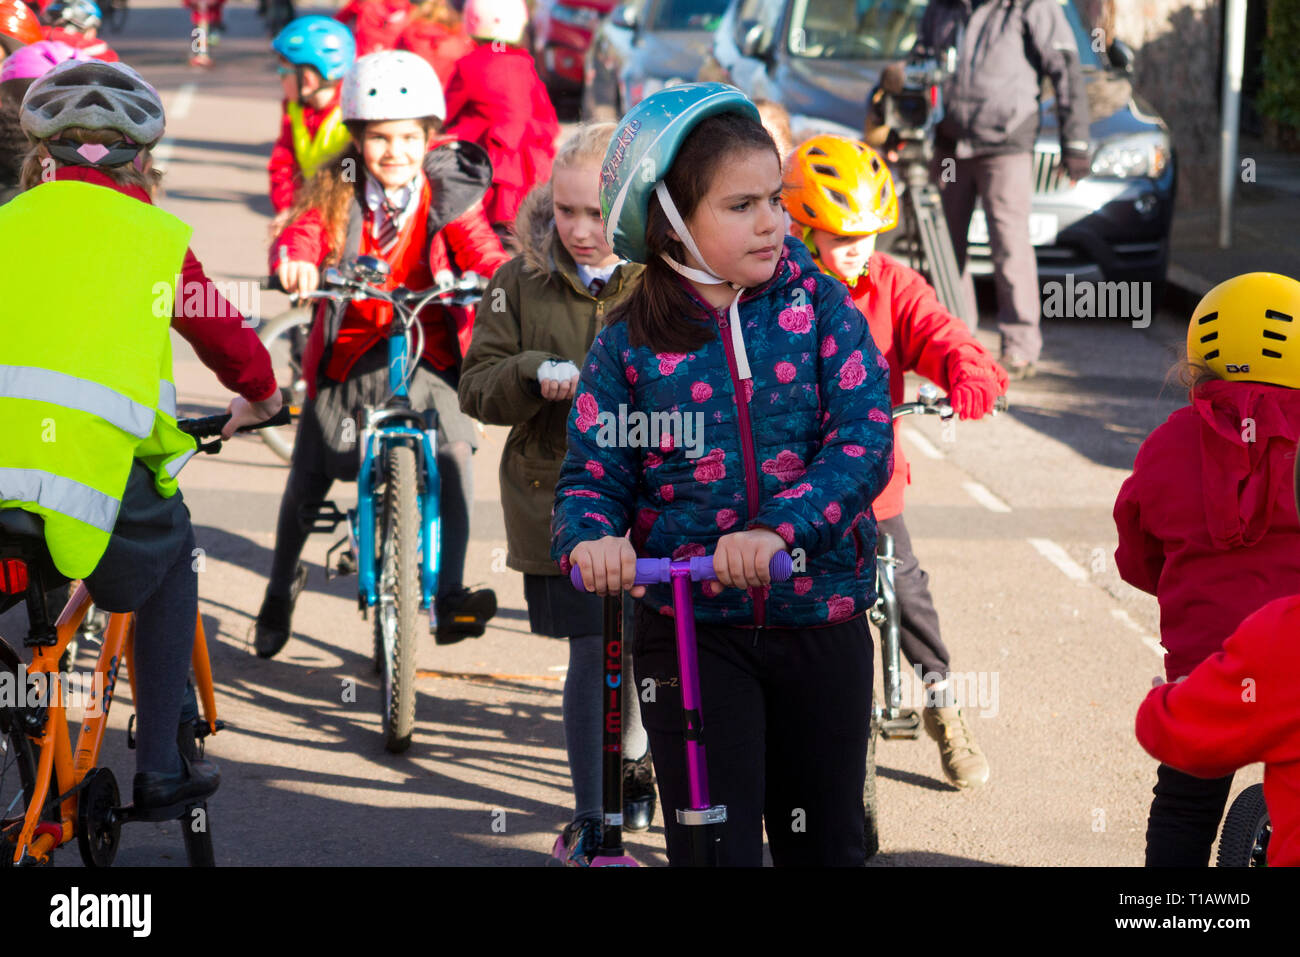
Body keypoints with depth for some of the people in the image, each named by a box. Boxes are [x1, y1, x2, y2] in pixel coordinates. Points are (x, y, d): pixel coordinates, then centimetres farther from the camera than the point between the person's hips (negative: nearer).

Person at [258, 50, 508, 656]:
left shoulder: (448, 197, -4)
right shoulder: (336, 195, -4)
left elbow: (480, 249, -14)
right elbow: (302, 233, -20)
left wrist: (506, 278, -38)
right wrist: (294, 261, -43)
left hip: (428, 355, -1)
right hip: (347, 355, 1)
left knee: (453, 450, -27)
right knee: (308, 478, 8)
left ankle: (449, 596, -26)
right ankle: (281, 589, 36)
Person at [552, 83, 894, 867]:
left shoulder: (818, 304, -1)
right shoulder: (632, 339, -1)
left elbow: (866, 438, -12)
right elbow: (594, 471, -1)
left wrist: (777, 529, -27)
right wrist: (592, 536, -25)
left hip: (819, 617, 1)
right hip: (690, 628, -1)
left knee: (828, 843, 12)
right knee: (716, 844, -6)